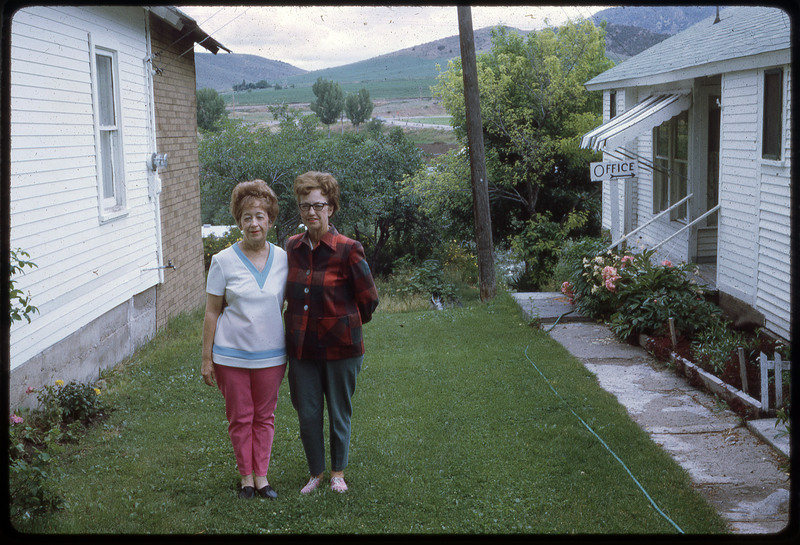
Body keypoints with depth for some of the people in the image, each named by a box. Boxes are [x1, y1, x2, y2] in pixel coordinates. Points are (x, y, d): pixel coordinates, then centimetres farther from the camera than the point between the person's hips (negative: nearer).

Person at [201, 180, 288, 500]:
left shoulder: (282, 259, -1)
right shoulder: (223, 261, -7)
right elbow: (212, 312, -3)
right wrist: (207, 358, -3)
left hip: (270, 354, 2)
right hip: (232, 354, -2)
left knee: (265, 416, 12)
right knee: (240, 418, 9)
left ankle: (261, 475, 26)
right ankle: (246, 476, 25)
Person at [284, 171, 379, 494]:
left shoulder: (348, 250, -12)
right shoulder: (292, 247, 2)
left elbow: (369, 300, -3)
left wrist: (346, 326, 6)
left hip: (339, 346, -3)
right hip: (302, 346, 4)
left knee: (339, 413, 10)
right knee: (307, 414, 9)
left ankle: (338, 471, 30)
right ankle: (316, 472, 28)